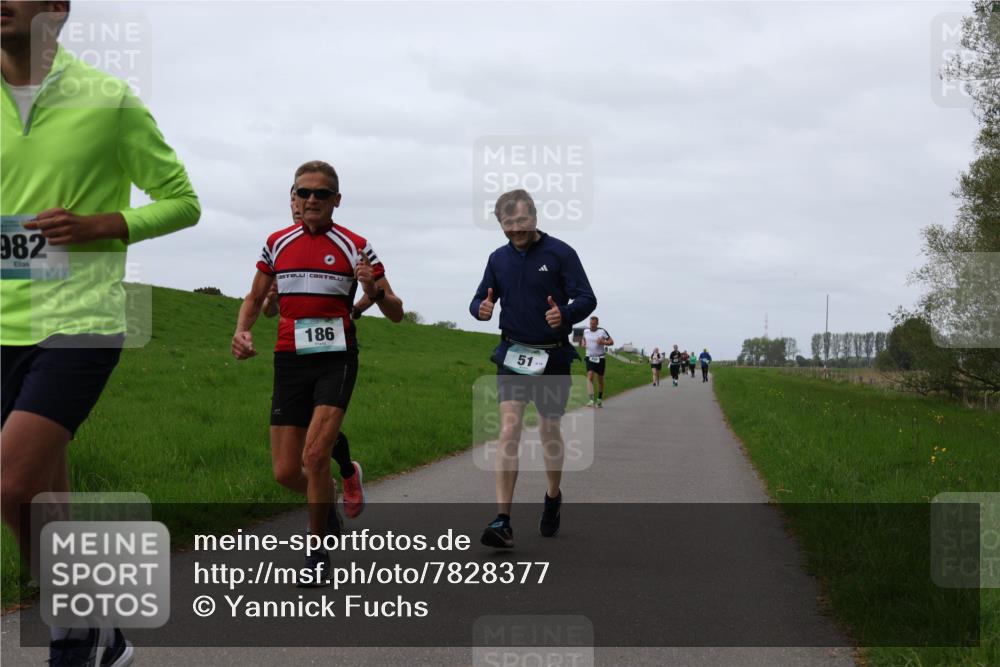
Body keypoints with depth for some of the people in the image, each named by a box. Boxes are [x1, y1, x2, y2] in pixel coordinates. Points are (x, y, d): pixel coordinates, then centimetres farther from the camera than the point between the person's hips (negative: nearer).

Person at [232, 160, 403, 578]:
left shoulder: (355, 247, -1)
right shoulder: (277, 243, 8)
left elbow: (396, 314, 0)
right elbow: (255, 298, 21)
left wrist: (374, 290, -21)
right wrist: (241, 331, 1)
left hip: (336, 359, -3)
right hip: (290, 361, 3)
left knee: (315, 455, -19)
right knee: (285, 472, 1)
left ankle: (317, 548, 0)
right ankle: (327, 500, 36)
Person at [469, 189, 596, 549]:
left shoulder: (559, 253, -6)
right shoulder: (499, 258, 6)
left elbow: (587, 299, -9)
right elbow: (481, 298, 11)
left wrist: (564, 314, -31)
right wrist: (481, 307, -14)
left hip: (553, 356, -1)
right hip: (512, 355, 2)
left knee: (549, 430, 12)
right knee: (508, 431, -13)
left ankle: (553, 497, 40)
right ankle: (502, 521, -19)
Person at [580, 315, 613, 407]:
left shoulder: (602, 331, -8)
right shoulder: (586, 331, 3)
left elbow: (611, 342, -3)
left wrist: (603, 342, -22)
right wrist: (583, 343, 2)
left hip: (600, 358, -1)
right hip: (590, 358, 1)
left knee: (600, 379, 10)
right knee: (590, 376, -18)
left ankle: (600, 399, 30)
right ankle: (591, 400, -26)